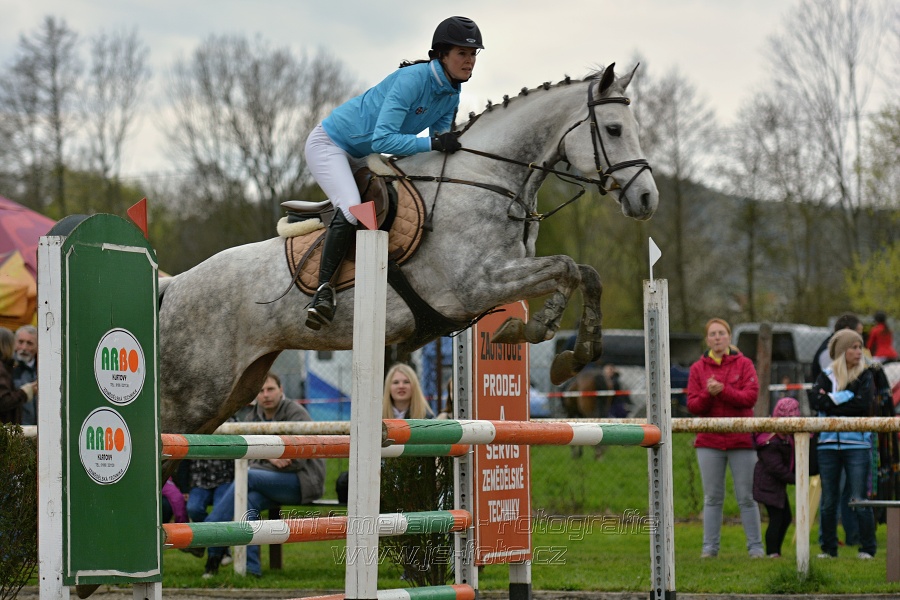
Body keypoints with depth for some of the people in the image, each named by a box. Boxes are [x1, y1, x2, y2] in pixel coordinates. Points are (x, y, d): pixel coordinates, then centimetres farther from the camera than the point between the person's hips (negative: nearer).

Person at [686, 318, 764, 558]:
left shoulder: (743, 364, 2)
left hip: (741, 439, -2)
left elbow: (751, 396, -10)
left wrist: (723, 390, -20)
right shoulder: (698, 368, 7)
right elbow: (693, 405, 1)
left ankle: (755, 546, 6)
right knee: (712, 497, 4)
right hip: (709, 441, 2)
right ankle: (710, 547, 6)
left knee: (747, 497, 2)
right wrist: (708, 394, -18)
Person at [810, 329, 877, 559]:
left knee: (859, 500, -5)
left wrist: (830, 403, -8)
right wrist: (846, 396, -11)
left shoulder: (864, 376, 6)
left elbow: (864, 405, -10)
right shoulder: (826, 376, 10)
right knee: (828, 501, 6)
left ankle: (867, 548, 2)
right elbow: (815, 400, -7)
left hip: (857, 445, -2)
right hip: (828, 444, 2)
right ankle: (828, 548, 14)